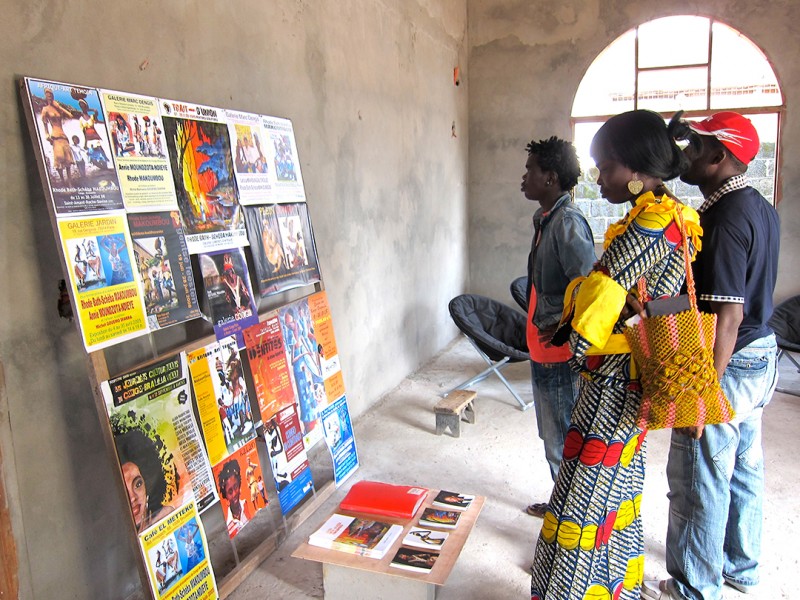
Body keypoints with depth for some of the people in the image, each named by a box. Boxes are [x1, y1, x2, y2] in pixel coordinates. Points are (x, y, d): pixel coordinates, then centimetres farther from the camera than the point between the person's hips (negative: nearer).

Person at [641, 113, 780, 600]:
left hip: (728, 365, -10)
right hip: (762, 357, 10)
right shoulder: (763, 209, 8)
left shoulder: (723, 218, -23)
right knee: (745, 469, 22)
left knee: (699, 482, 4)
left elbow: (727, 319, -27)